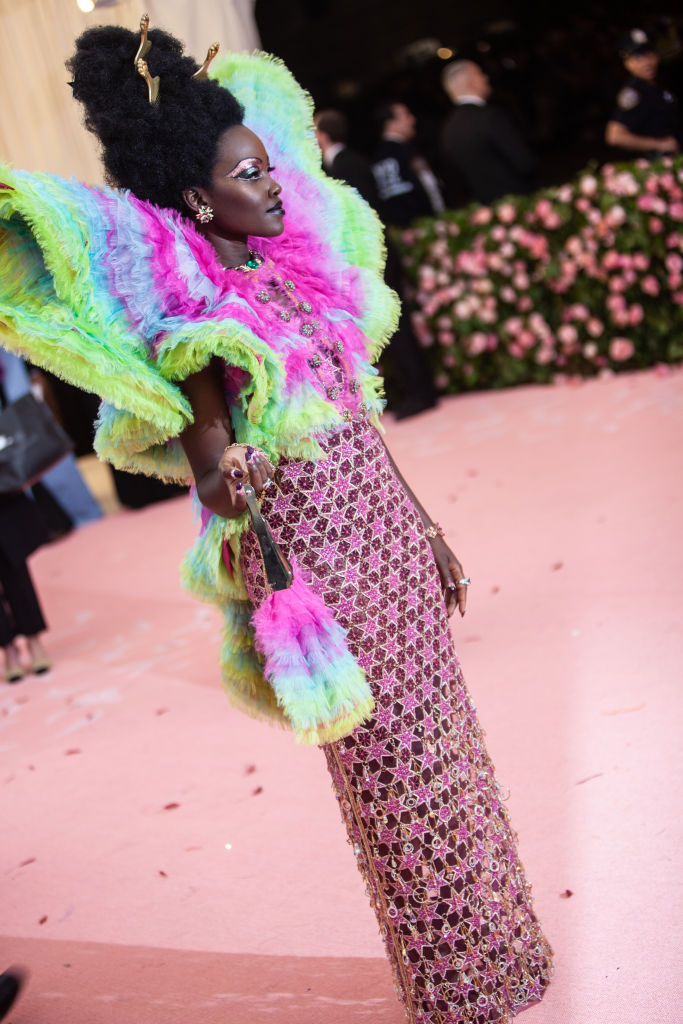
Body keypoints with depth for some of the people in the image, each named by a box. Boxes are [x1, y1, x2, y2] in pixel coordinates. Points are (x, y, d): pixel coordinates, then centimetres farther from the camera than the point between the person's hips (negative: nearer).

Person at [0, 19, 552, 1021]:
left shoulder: (295, 264, 7)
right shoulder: (192, 318, -14)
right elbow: (219, 477, -17)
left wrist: (429, 530, 16)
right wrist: (280, 610, -32)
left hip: (388, 526, 7)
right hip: (314, 549, -7)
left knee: (443, 738, 17)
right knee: (390, 769, 6)